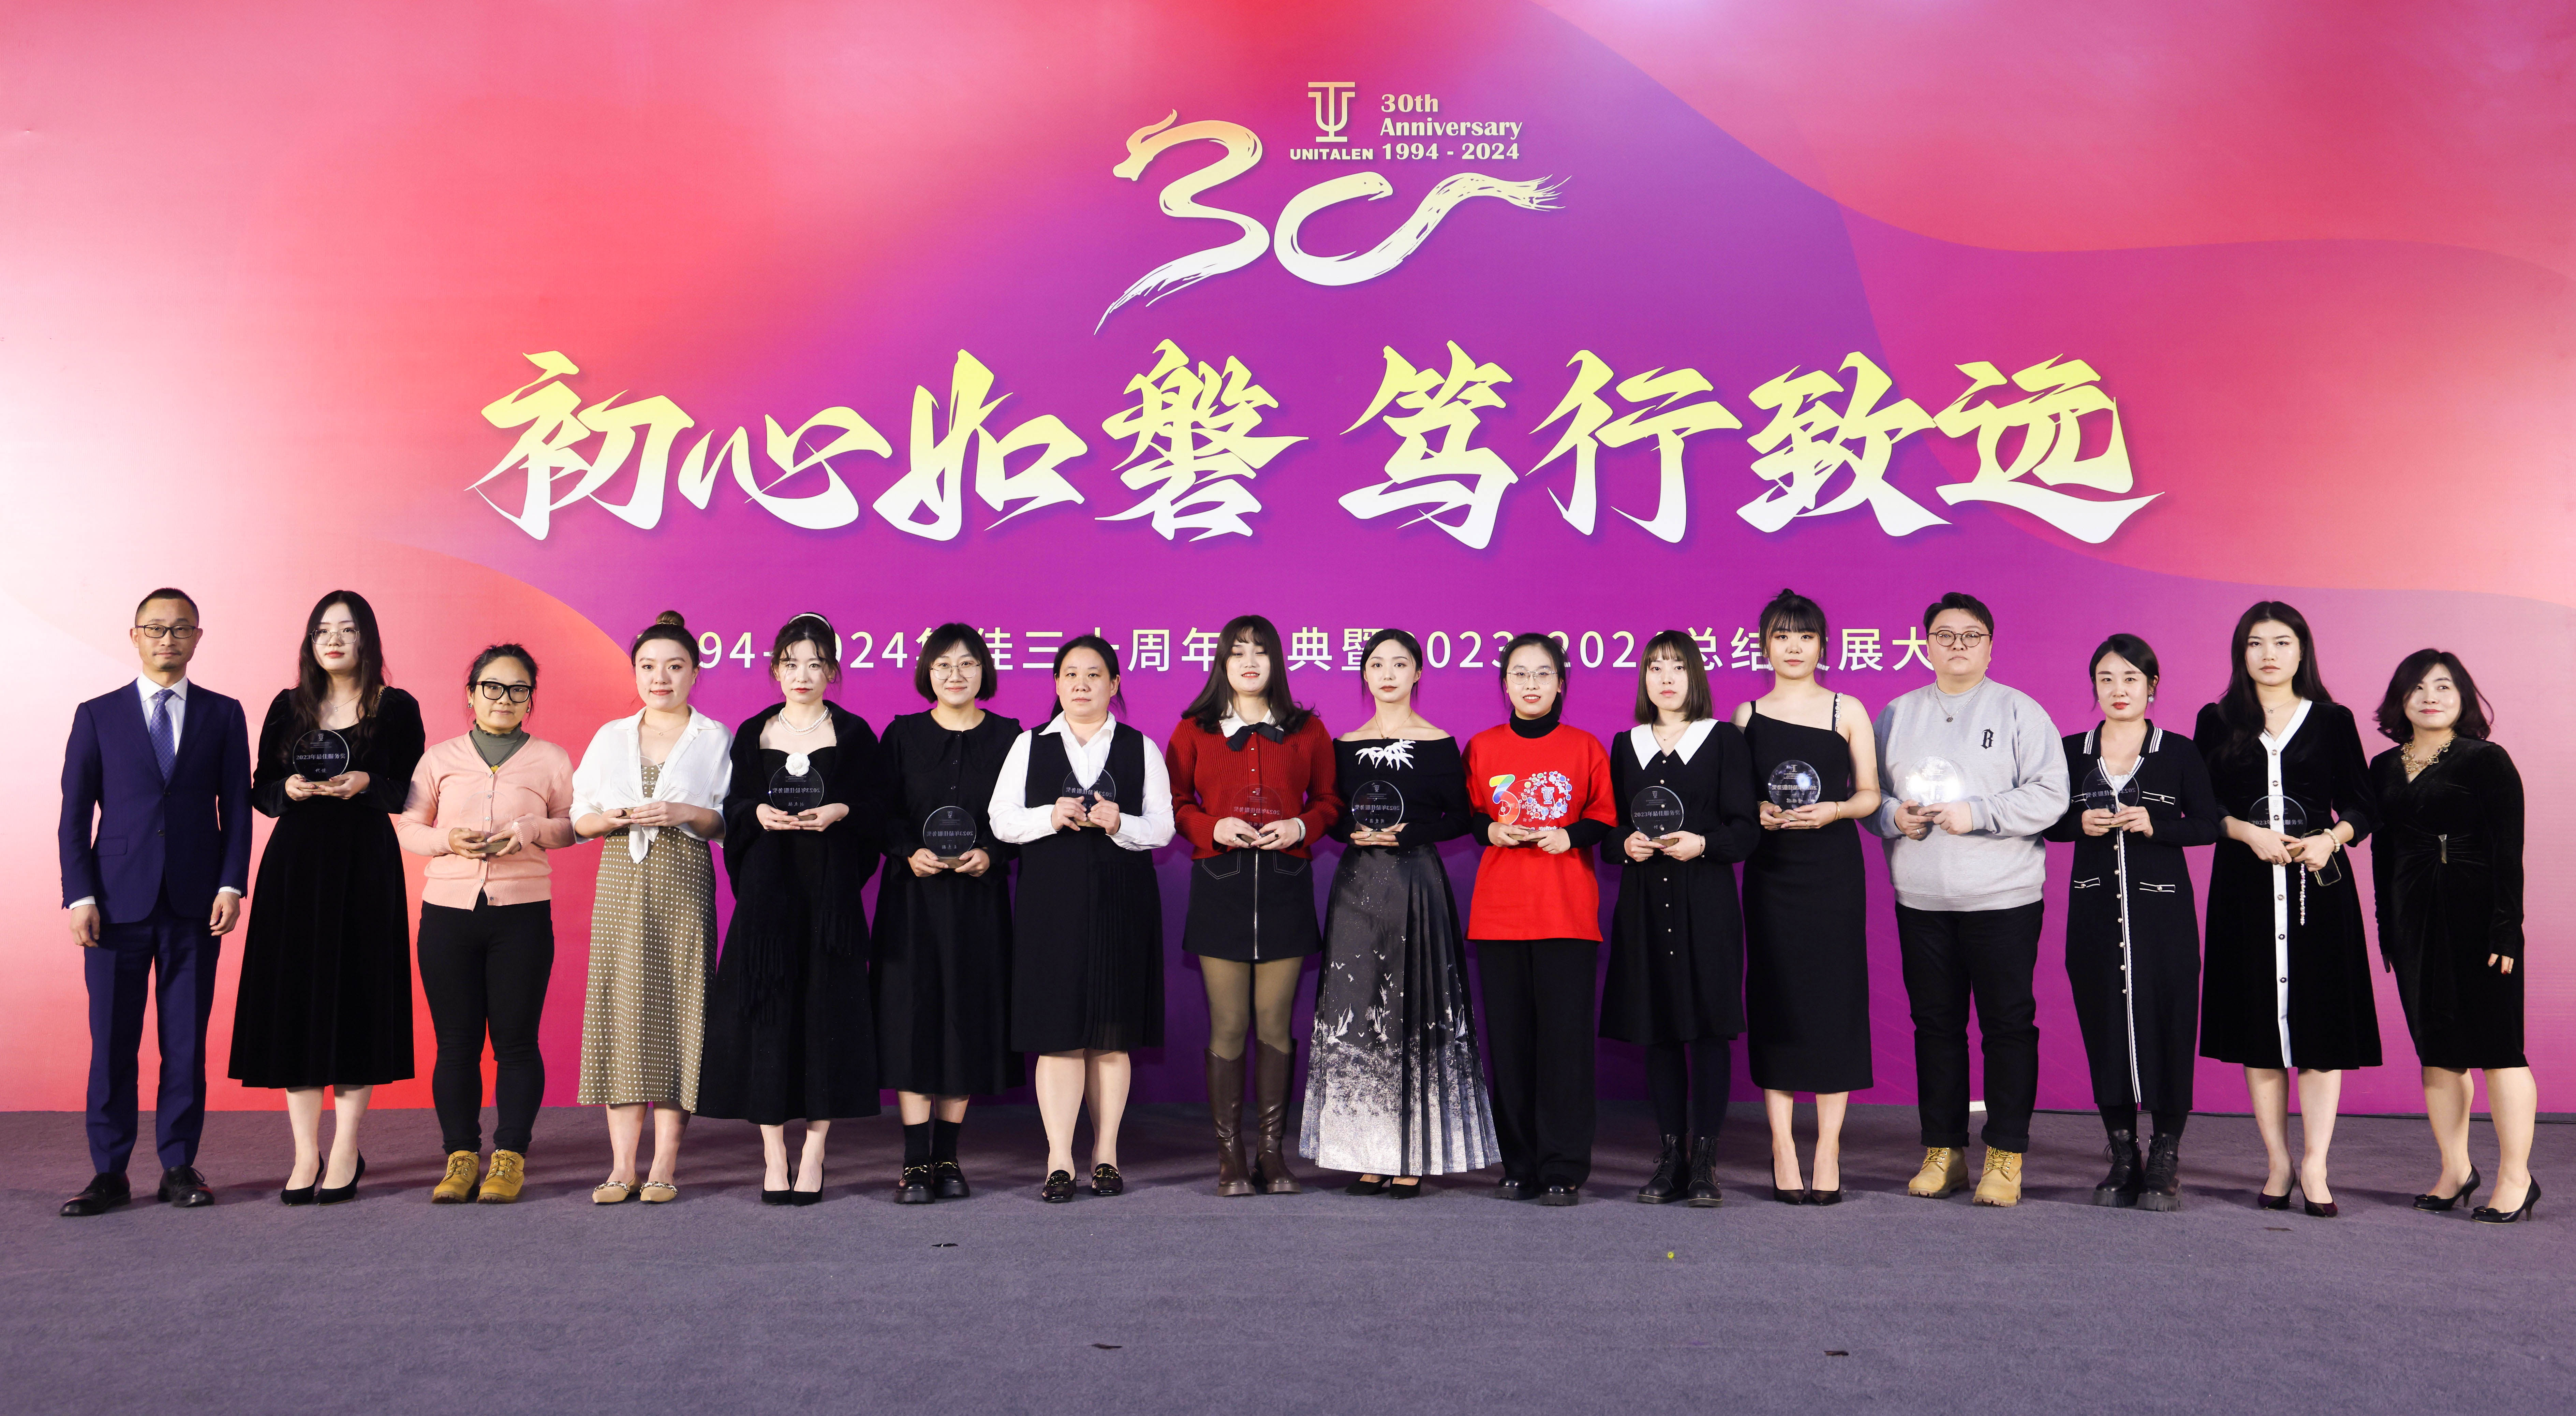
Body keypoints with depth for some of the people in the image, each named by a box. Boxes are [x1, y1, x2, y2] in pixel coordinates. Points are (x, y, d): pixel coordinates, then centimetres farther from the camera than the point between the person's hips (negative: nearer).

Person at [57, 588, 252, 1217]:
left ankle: (180, 1166, 12)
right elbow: (75, 813, 5)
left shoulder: (223, 715, 9)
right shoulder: (98, 716, 8)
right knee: (112, 1041, 1)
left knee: (187, 1040, 4)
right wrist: (80, 895, -4)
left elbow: (236, 807, 6)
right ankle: (109, 1172, 9)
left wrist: (232, 885, -4)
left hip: (195, 905, 0)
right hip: (118, 902, 0)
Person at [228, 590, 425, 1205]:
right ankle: (306, 1154, 6)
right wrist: (289, 790, -10)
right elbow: (260, 791, 11)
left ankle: (346, 1153, 5)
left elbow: (412, 795, 1)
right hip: (295, 864, 3)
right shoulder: (288, 707, 10)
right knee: (295, 998, 0)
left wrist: (366, 784, -16)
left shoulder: (397, 709, 2)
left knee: (356, 996, -2)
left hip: (364, 867, -3)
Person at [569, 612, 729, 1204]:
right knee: (621, 1009, -2)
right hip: (621, 883, 3)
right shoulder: (610, 738, 15)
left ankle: (665, 1165, 0)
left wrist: (684, 814, -15)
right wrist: (616, 817, -8)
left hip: (684, 887, -2)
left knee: (676, 1009, -5)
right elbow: (579, 819, 12)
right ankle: (622, 1166, 2)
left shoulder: (715, 739, 7)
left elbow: (728, 823, 3)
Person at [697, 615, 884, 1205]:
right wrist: (759, 814, -10)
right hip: (768, 890, 1)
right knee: (766, 1010, -2)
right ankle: (774, 1157, 5)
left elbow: (879, 812, 4)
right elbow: (732, 810, 10)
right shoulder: (753, 735, 10)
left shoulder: (853, 735, 6)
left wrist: (841, 812, -14)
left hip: (831, 892, -1)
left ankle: (813, 1155, 6)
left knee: (827, 1010, -3)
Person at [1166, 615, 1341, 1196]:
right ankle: (1230, 1157, 6)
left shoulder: (1306, 729, 10)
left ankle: (1274, 1154, 12)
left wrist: (1301, 826, -6)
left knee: (1275, 1022, 3)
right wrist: (1214, 828, -9)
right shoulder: (1193, 730, 8)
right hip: (1219, 884, -1)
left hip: (1286, 882, 1)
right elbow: (1173, 803, 9)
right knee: (1228, 1025, -2)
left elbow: (1329, 799, 14)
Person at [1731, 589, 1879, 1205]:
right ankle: (1783, 1153, 6)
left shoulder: (1848, 711, 5)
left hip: (1834, 873, -1)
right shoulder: (1747, 715, 8)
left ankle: (1828, 1150, 6)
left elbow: (1871, 795, 6)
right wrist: (1759, 813, -9)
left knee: (1835, 998, -2)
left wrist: (1833, 810, -12)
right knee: (1776, 1000, -1)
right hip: (1771, 872, 1)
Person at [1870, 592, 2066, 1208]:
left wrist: (1976, 814, -16)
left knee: (2008, 1025, 0)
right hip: (1920, 901, 3)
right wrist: (1894, 817, -5)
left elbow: (2049, 797, -6)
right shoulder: (1897, 715, 13)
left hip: (2003, 900, -3)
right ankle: (1943, 1151, 18)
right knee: (1935, 1025, 8)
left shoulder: (2019, 712, 2)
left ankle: (2006, 1158, 9)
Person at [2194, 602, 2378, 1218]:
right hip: (2246, 888, 1)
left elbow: (2363, 807, 7)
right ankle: (2278, 1162, 9)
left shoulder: (2333, 722, 8)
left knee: (2320, 1024, -4)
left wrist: (2331, 839, -12)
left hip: (2318, 886, 0)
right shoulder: (2216, 723, 8)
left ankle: (2314, 1165, 0)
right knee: (2258, 1027, 2)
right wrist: (2248, 832, -11)